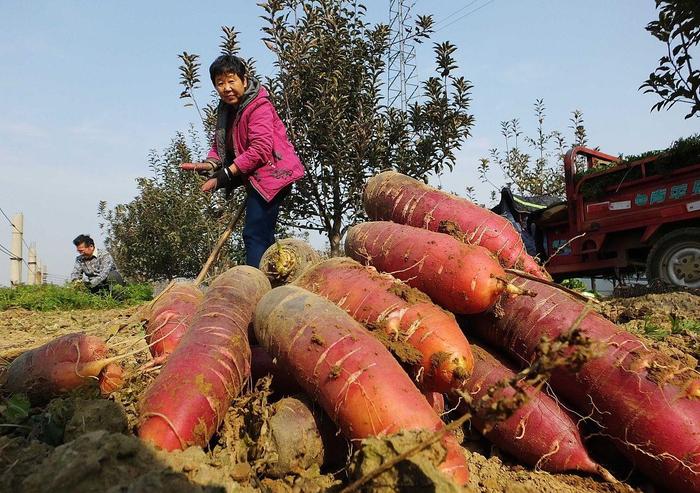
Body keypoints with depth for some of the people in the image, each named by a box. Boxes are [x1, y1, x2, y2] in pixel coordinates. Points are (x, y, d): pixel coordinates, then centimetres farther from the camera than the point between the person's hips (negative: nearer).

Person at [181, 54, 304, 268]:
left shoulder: (259, 107, -14)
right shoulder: (227, 109, 14)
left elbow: (260, 149, -23)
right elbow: (220, 146, 14)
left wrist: (225, 175, -23)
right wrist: (208, 165, -8)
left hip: (269, 176, -10)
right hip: (257, 180, 10)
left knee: (254, 235, -15)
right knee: (263, 236, 16)